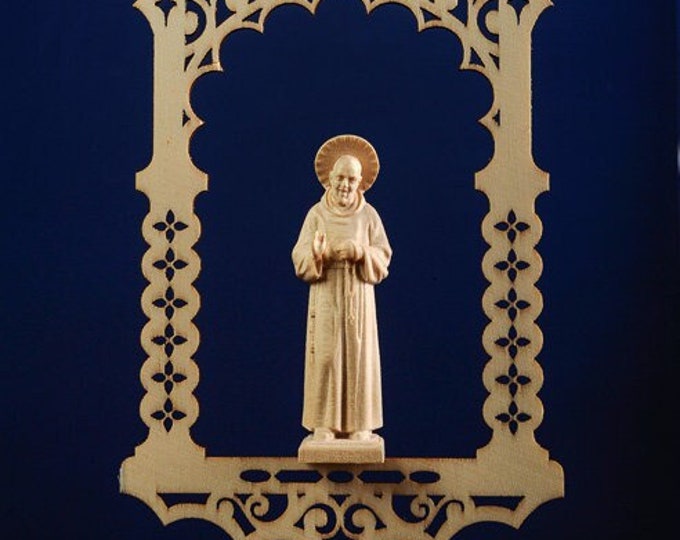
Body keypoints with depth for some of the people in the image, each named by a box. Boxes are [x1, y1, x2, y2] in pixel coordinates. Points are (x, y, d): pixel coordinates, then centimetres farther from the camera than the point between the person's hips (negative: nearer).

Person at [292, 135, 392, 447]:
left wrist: (361, 252, -18)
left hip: (359, 299, 1)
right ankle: (324, 424, 1)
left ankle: (359, 424, 7)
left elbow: (383, 258, 1)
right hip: (326, 299, -1)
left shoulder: (369, 215, 4)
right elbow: (300, 259, -2)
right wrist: (316, 253, -24)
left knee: (359, 358, 0)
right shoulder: (316, 214, 2)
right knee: (324, 357, -5)